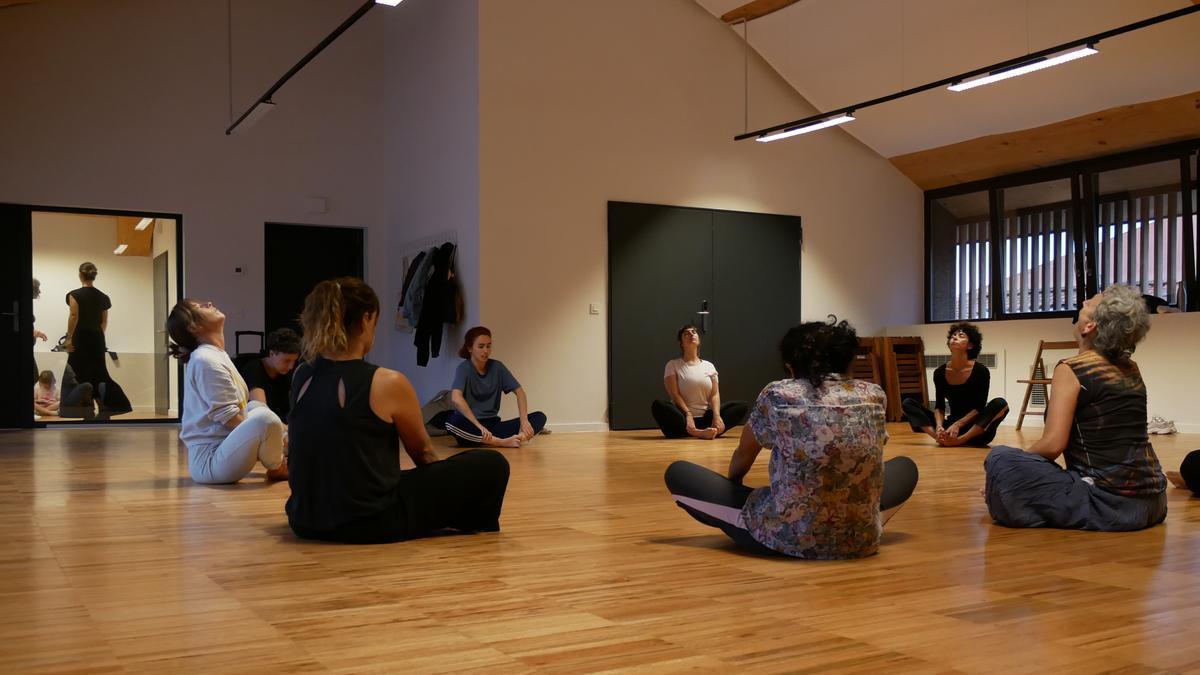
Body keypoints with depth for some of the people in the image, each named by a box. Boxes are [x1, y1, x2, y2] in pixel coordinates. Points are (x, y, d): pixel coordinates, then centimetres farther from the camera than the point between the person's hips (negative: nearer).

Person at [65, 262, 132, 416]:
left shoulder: (75, 295, -8)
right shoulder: (103, 297, 7)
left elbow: (74, 316, -16)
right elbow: (104, 322, 10)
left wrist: (69, 338, -13)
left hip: (81, 337, -4)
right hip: (97, 338, 4)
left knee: (80, 374, 4)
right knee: (99, 372, 10)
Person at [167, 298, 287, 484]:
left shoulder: (218, 356, 16)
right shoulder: (205, 360, -14)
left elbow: (238, 407, 19)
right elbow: (229, 417, -17)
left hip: (223, 446, 11)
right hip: (208, 460, -11)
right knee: (264, 418, -29)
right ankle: (277, 468, 0)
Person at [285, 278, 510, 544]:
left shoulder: (301, 377, 2)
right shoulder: (388, 383, -14)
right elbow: (422, 453, 5)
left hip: (306, 521, 7)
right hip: (369, 523, -7)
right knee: (491, 466, 5)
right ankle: (478, 527, 35)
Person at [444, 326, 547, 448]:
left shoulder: (497, 367, 5)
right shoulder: (464, 368, -9)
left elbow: (519, 391, 2)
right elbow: (456, 398, -26)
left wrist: (524, 420, -15)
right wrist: (479, 426, -33)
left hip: (492, 425, 5)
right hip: (471, 426, -5)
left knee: (539, 417, -10)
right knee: (453, 422, -39)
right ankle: (503, 442, -36)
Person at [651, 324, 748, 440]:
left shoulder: (709, 366, 14)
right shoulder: (673, 365, 5)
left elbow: (715, 394, 4)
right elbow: (674, 394, -7)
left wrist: (717, 415, -15)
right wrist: (688, 414, -23)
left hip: (706, 417, 4)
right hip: (683, 418, -4)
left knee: (742, 406, -14)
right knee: (658, 405, -34)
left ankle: (710, 430, -38)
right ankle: (697, 432, -49)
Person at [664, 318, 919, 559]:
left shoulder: (777, 395, -2)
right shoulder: (874, 395, 5)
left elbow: (743, 455, 16)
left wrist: (730, 486, 39)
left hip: (788, 537, -3)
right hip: (860, 540, 3)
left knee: (678, 473, 12)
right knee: (905, 467, 33)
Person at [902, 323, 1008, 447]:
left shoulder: (981, 371, -10)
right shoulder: (940, 372, 0)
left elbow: (980, 407, -12)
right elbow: (939, 406, 1)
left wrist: (958, 425, -24)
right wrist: (939, 426, -19)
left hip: (975, 430, -3)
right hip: (951, 425, 3)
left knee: (1000, 404, -31)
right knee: (908, 403, -9)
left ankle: (961, 440, -38)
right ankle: (941, 437, -31)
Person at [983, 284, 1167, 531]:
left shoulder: (1072, 369, -10)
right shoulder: (1132, 369, 10)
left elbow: (1053, 444, -17)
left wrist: (1004, 470, -5)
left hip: (1110, 501, -7)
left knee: (1000, 459, -9)